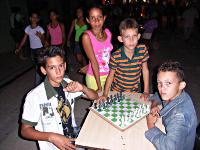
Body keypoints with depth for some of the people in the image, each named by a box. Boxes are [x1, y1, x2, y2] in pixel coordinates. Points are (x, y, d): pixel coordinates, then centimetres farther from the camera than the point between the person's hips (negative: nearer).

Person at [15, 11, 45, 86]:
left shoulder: (40, 29, -12)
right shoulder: (27, 28, 1)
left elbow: (43, 42, -14)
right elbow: (24, 39, 7)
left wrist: (40, 37, -34)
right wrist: (19, 48, 0)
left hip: (39, 49, -5)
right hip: (32, 49, 5)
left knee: (38, 66, -8)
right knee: (36, 65, 16)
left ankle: (37, 83, 1)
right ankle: (41, 77, 34)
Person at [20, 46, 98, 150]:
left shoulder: (68, 84, -6)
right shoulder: (34, 96, -19)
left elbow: (94, 97, 1)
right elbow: (25, 130, -10)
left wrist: (82, 88, -18)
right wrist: (52, 137, -23)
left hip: (74, 137, 3)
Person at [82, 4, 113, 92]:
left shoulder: (108, 33, -2)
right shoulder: (86, 36, -16)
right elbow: (93, 61, -19)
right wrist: (99, 86, -18)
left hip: (109, 75, 4)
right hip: (94, 77, -4)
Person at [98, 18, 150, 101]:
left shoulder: (142, 50, -16)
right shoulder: (115, 56, -22)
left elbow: (145, 70, -5)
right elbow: (111, 75, -9)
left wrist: (146, 91, -4)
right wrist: (105, 94, -12)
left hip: (135, 91, 2)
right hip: (117, 91, -1)